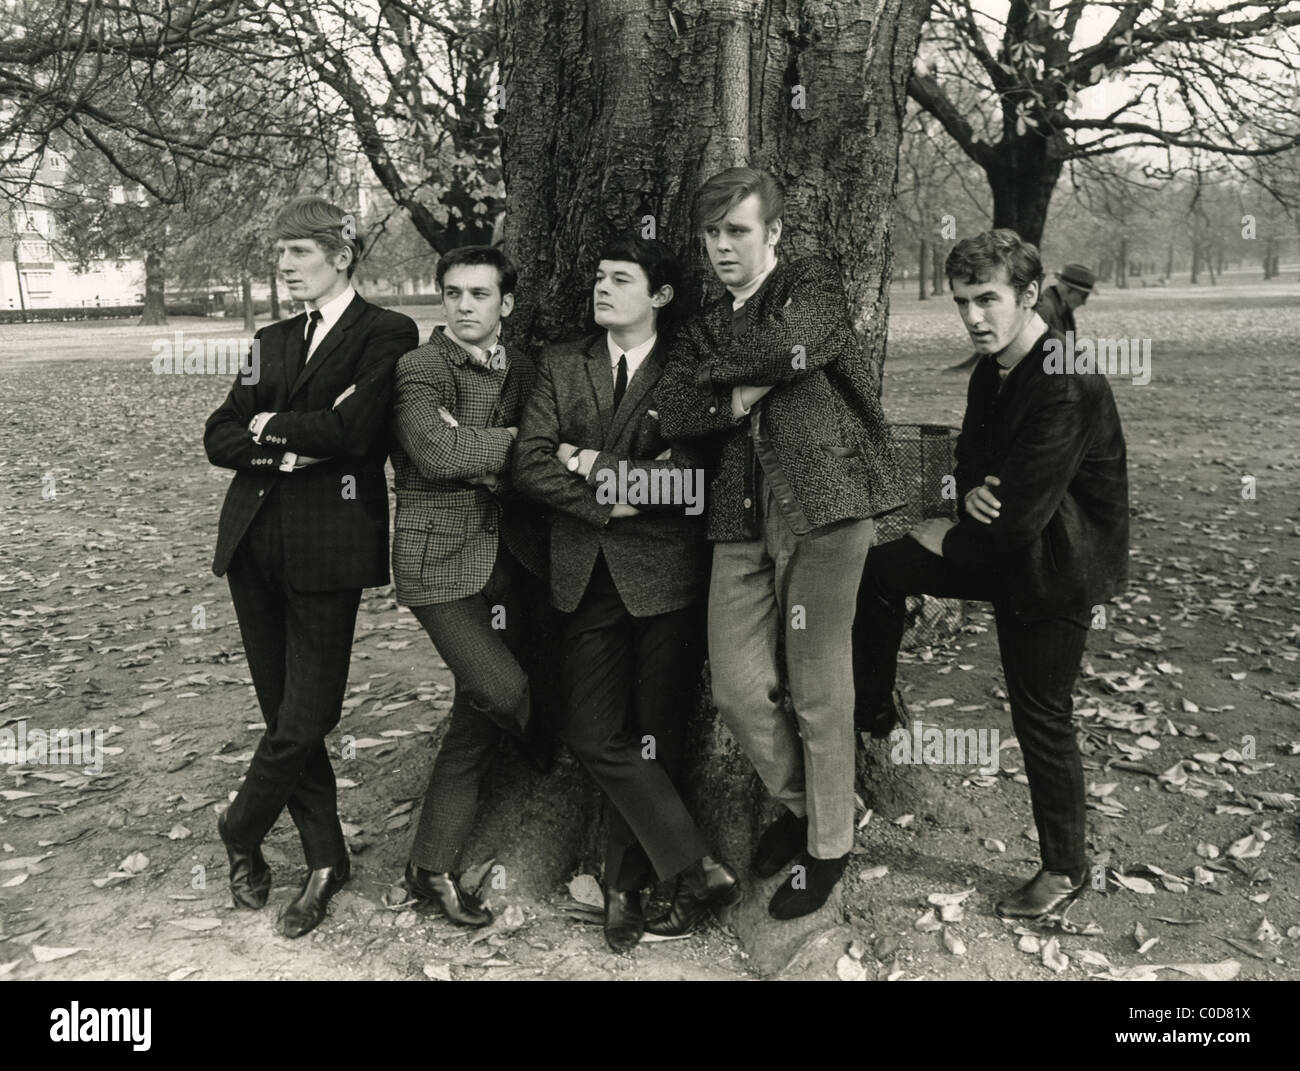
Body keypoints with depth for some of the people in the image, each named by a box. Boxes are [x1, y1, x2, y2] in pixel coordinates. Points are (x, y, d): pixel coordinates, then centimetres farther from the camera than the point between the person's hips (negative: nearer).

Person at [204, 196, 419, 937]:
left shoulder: (386, 334, -3)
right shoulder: (273, 342, 17)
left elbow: (354, 430, -16)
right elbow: (220, 437, 10)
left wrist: (272, 425, -1)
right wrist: (288, 447, -9)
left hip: (328, 547, -6)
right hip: (256, 542, 6)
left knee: (305, 718, -2)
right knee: (285, 713, 9)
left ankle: (241, 836, 23)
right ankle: (326, 860, 23)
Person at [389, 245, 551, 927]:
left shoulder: (521, 371, 14)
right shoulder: (419, 368, -4)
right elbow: (436, 454, -20)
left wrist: (474, 448, -11)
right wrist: (513, 440, -10)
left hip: (509, 558, 6)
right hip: (441, 559, -5)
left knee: (483, 710, 6)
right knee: (505, 690, -19)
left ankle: (434, 868, 19)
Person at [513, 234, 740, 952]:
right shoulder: (561, 366, 12)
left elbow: (689, 481, -11)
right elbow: (529, 464, 1)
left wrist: (595, 466, -7)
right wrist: (607, 502, -9)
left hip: (664, 576, -3)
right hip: (588, 575, 3)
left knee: (650, 736, 5)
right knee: (592, 735, -2)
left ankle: (626, 885, 20)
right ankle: (696, 867, 10)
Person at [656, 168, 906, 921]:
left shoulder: (813, 287, 5)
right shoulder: (707, 328, 20)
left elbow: (793, 346, -17)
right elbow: (673, 412, 5)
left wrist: (721, 372, -1)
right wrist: (747, 389, -9)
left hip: (824, 499, -5)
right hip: (743, 515, 5)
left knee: (820, 689, 1)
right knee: (737, 687, 4)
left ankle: (829, 844, 21)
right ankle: (797, 801, 31)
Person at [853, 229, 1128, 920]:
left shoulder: (1067, 389, -27)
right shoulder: (992, 370, 3)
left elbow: (1023, 518, -29)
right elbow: (972, 454, 13)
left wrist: (950, 540, -12)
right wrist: (972, 494, -12)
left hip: (1055, 572, -8)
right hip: (1000, 545, 8)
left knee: (1040, 721, 2)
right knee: (879, 567, 3)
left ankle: (1065, 869, 23)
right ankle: (869, 707, 20)